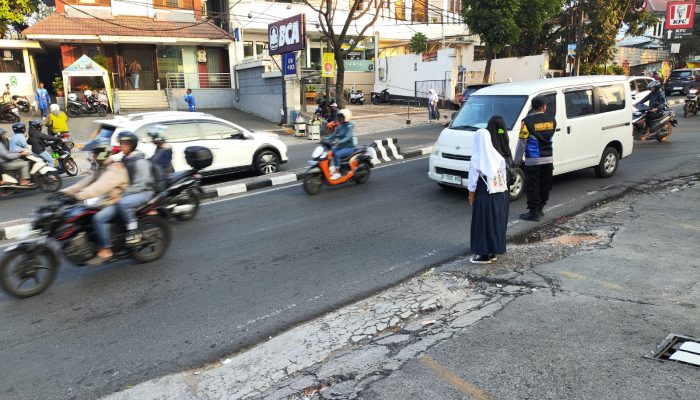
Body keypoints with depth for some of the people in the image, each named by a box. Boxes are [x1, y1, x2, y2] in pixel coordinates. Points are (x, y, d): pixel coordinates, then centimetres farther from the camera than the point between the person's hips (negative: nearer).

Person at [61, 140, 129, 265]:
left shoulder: (115, 169, -19)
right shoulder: (101, 168, 15)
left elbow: (99, 187, -33)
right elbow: (86, 182, 10)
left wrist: (78, 196, -41)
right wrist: (65, 192, -1)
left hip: (116, 203, -11)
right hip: (105, 201, 11)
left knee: (98, 218, -32)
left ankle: (105, 251, -24)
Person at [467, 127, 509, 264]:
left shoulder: (476, 160, -15)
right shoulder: (498, 156, -1)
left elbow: (473, 182, -11)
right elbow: (504, 178, 4)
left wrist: (471, 197, 0)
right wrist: (501, 191, 15)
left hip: (484, 196, -5)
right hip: (500, 195, 6)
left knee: (483, 223, 4)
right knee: (497, 221, 15)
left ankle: (484, 254, 10)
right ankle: (493, 251, 25)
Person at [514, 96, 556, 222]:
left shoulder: (527, 121, -12)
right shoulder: (551, 120, 4)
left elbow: (522, 143, -11)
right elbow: (550, 137, 16)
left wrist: (516, 160, -3)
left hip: (533, 160, -5)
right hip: (548, 159, 5)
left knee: (532, 187, 1)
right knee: (545, 186, 14)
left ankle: (534, 212, 3)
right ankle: (540, 209, 23)